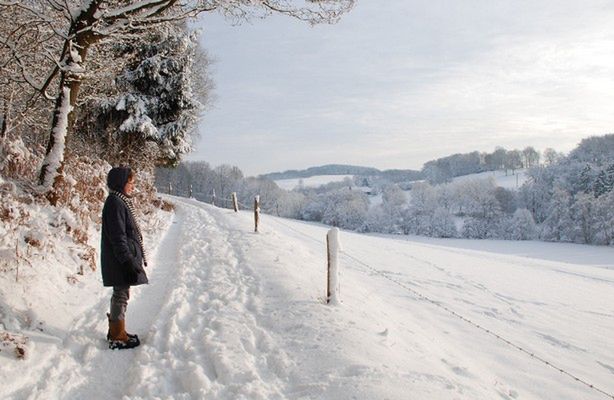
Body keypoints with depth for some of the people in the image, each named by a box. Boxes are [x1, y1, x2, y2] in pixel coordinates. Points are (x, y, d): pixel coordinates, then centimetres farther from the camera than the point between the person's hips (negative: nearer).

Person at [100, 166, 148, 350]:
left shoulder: (121, 202, 14)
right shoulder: (115, 203, -17)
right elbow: (117, 237, -22)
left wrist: (133, 258, 22)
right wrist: (128, 261, -23)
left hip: (123, 259, 10)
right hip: (120, 260, -10)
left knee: (120, 294, 17)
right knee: (121, 295, -3)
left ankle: (115, 331, 29)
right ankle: (118, 338, 5)